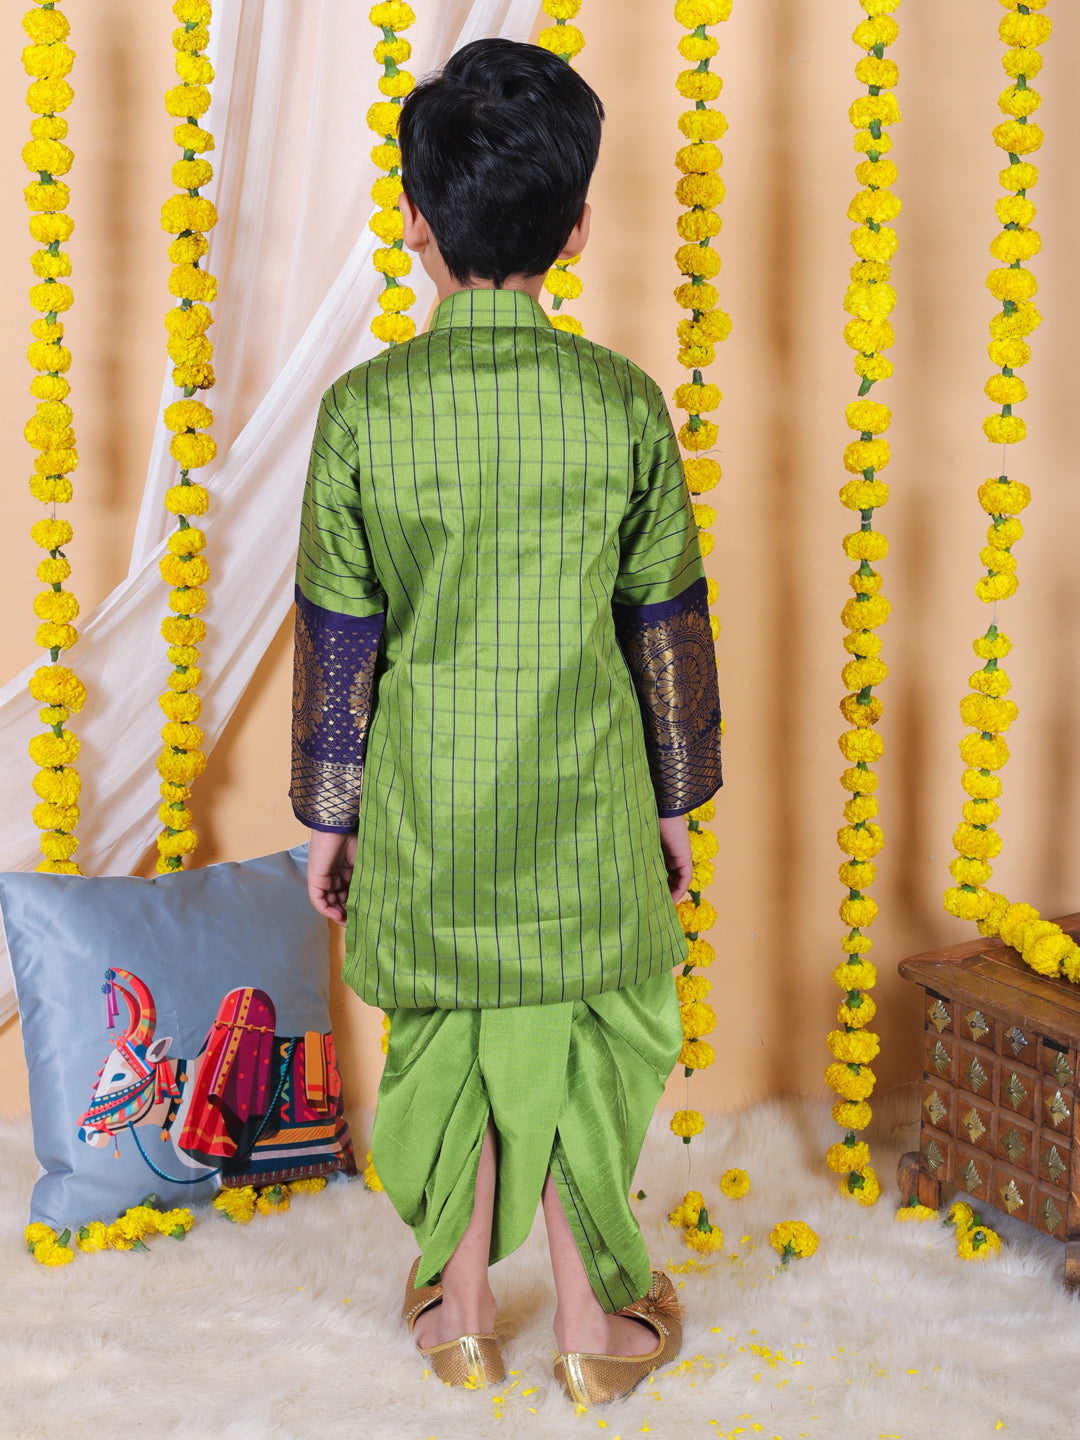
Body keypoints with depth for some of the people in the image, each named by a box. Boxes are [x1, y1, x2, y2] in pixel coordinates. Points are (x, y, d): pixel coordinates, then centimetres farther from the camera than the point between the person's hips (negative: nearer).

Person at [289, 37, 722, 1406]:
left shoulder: (364, 412, -12)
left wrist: (327, 817, 6)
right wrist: (677, 801, 10)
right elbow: (670, 632, -3)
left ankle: (461, 1315, 33)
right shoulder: (624, 404, -10)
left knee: (446, 1047, 17)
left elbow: (338, 648, -6)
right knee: (576, 1056, 15)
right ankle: (592, 1321, 28)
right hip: (584, 810, 0)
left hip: (426, 814, 0)